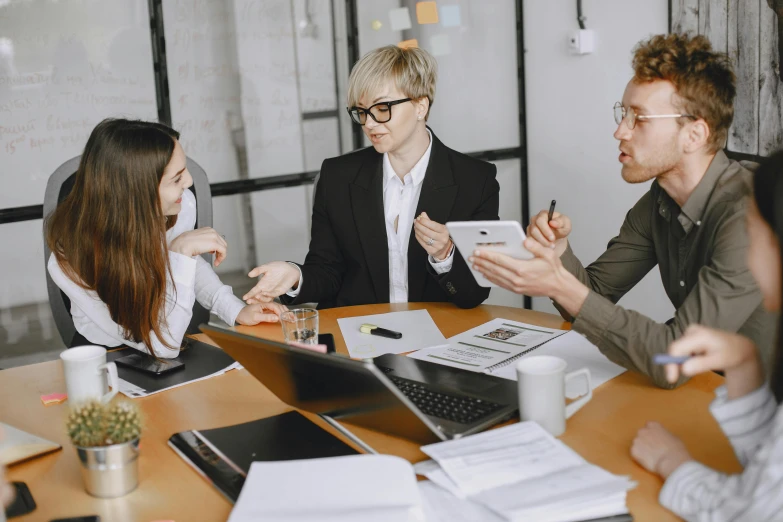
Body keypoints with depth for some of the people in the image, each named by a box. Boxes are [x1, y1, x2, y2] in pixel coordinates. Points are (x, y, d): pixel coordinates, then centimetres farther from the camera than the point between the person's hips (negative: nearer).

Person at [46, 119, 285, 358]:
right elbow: (162, 344, -30)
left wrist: (236, 309, -6)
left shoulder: (181, 205, -17)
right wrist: (180, 252, -34)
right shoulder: (71, 259, -30)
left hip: (180, 342, 4)